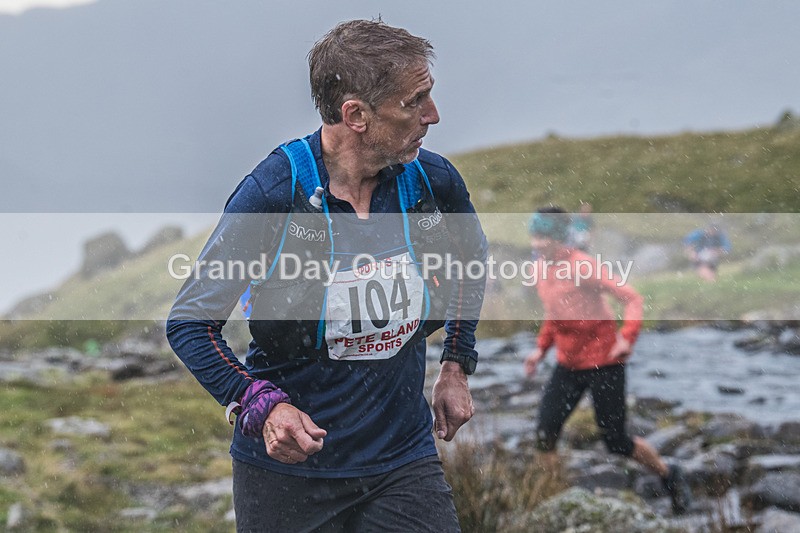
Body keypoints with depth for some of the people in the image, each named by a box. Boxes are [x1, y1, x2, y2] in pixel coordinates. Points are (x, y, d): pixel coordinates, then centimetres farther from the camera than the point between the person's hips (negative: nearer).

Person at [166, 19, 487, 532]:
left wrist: (457, 367, 14)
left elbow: (472, 257, 19)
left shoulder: (434, 180, -5)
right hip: (288, 467, -3)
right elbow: (189, 322, -12)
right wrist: (261, 405, -25)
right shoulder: (273, 193, -18)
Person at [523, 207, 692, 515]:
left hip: (603, 363, -7)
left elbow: (631, 298, -19)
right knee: (545, 435, -8)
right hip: (568, 365, 7)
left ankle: (670, 477, 25)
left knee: (616, 442, 0)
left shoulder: (581, 267, -19)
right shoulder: (541, 269, 5)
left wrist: (627, 337, -32)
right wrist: (541, 348, 11)